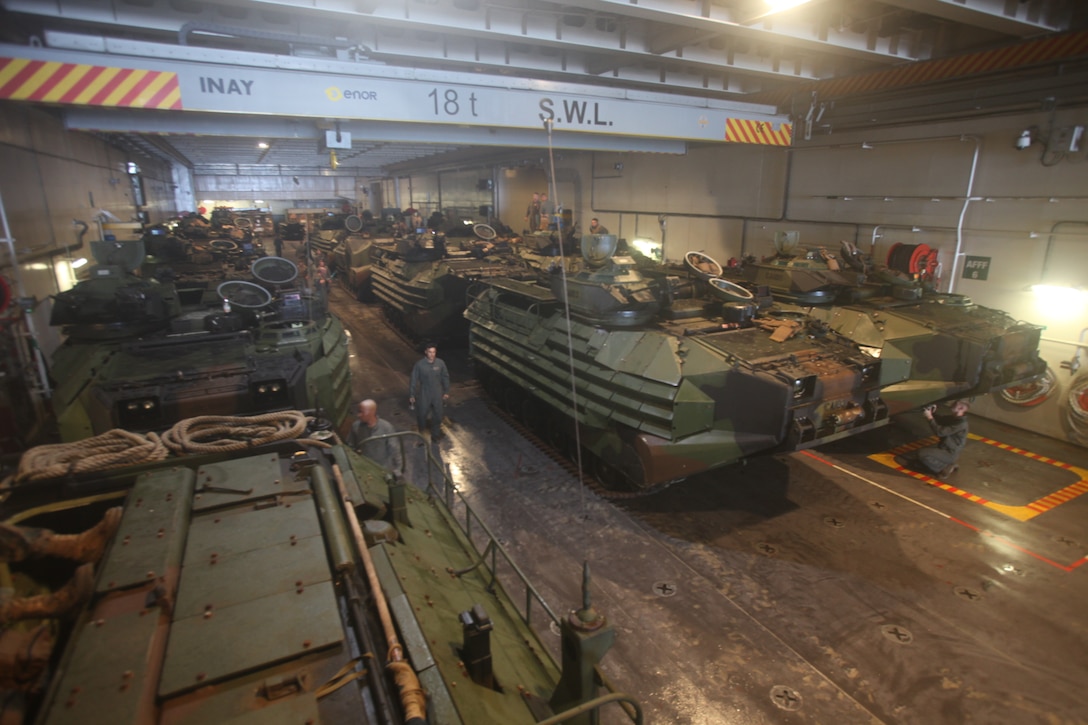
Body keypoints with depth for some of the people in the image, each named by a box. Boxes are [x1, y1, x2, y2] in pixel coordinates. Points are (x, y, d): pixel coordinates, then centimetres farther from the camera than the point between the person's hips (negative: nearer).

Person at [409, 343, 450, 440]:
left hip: (437, 394, 2)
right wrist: (411, 395, -6)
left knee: (437, 414, 11)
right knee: (422, 413, 11)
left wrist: (446, 392, 5)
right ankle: (421, 433, 38)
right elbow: (413, 380, -8)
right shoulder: (420, 365, -16)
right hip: (424, 394, -1)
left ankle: (435, 434, 30)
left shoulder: (440, 363, -10)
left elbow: (445, 377, 1)